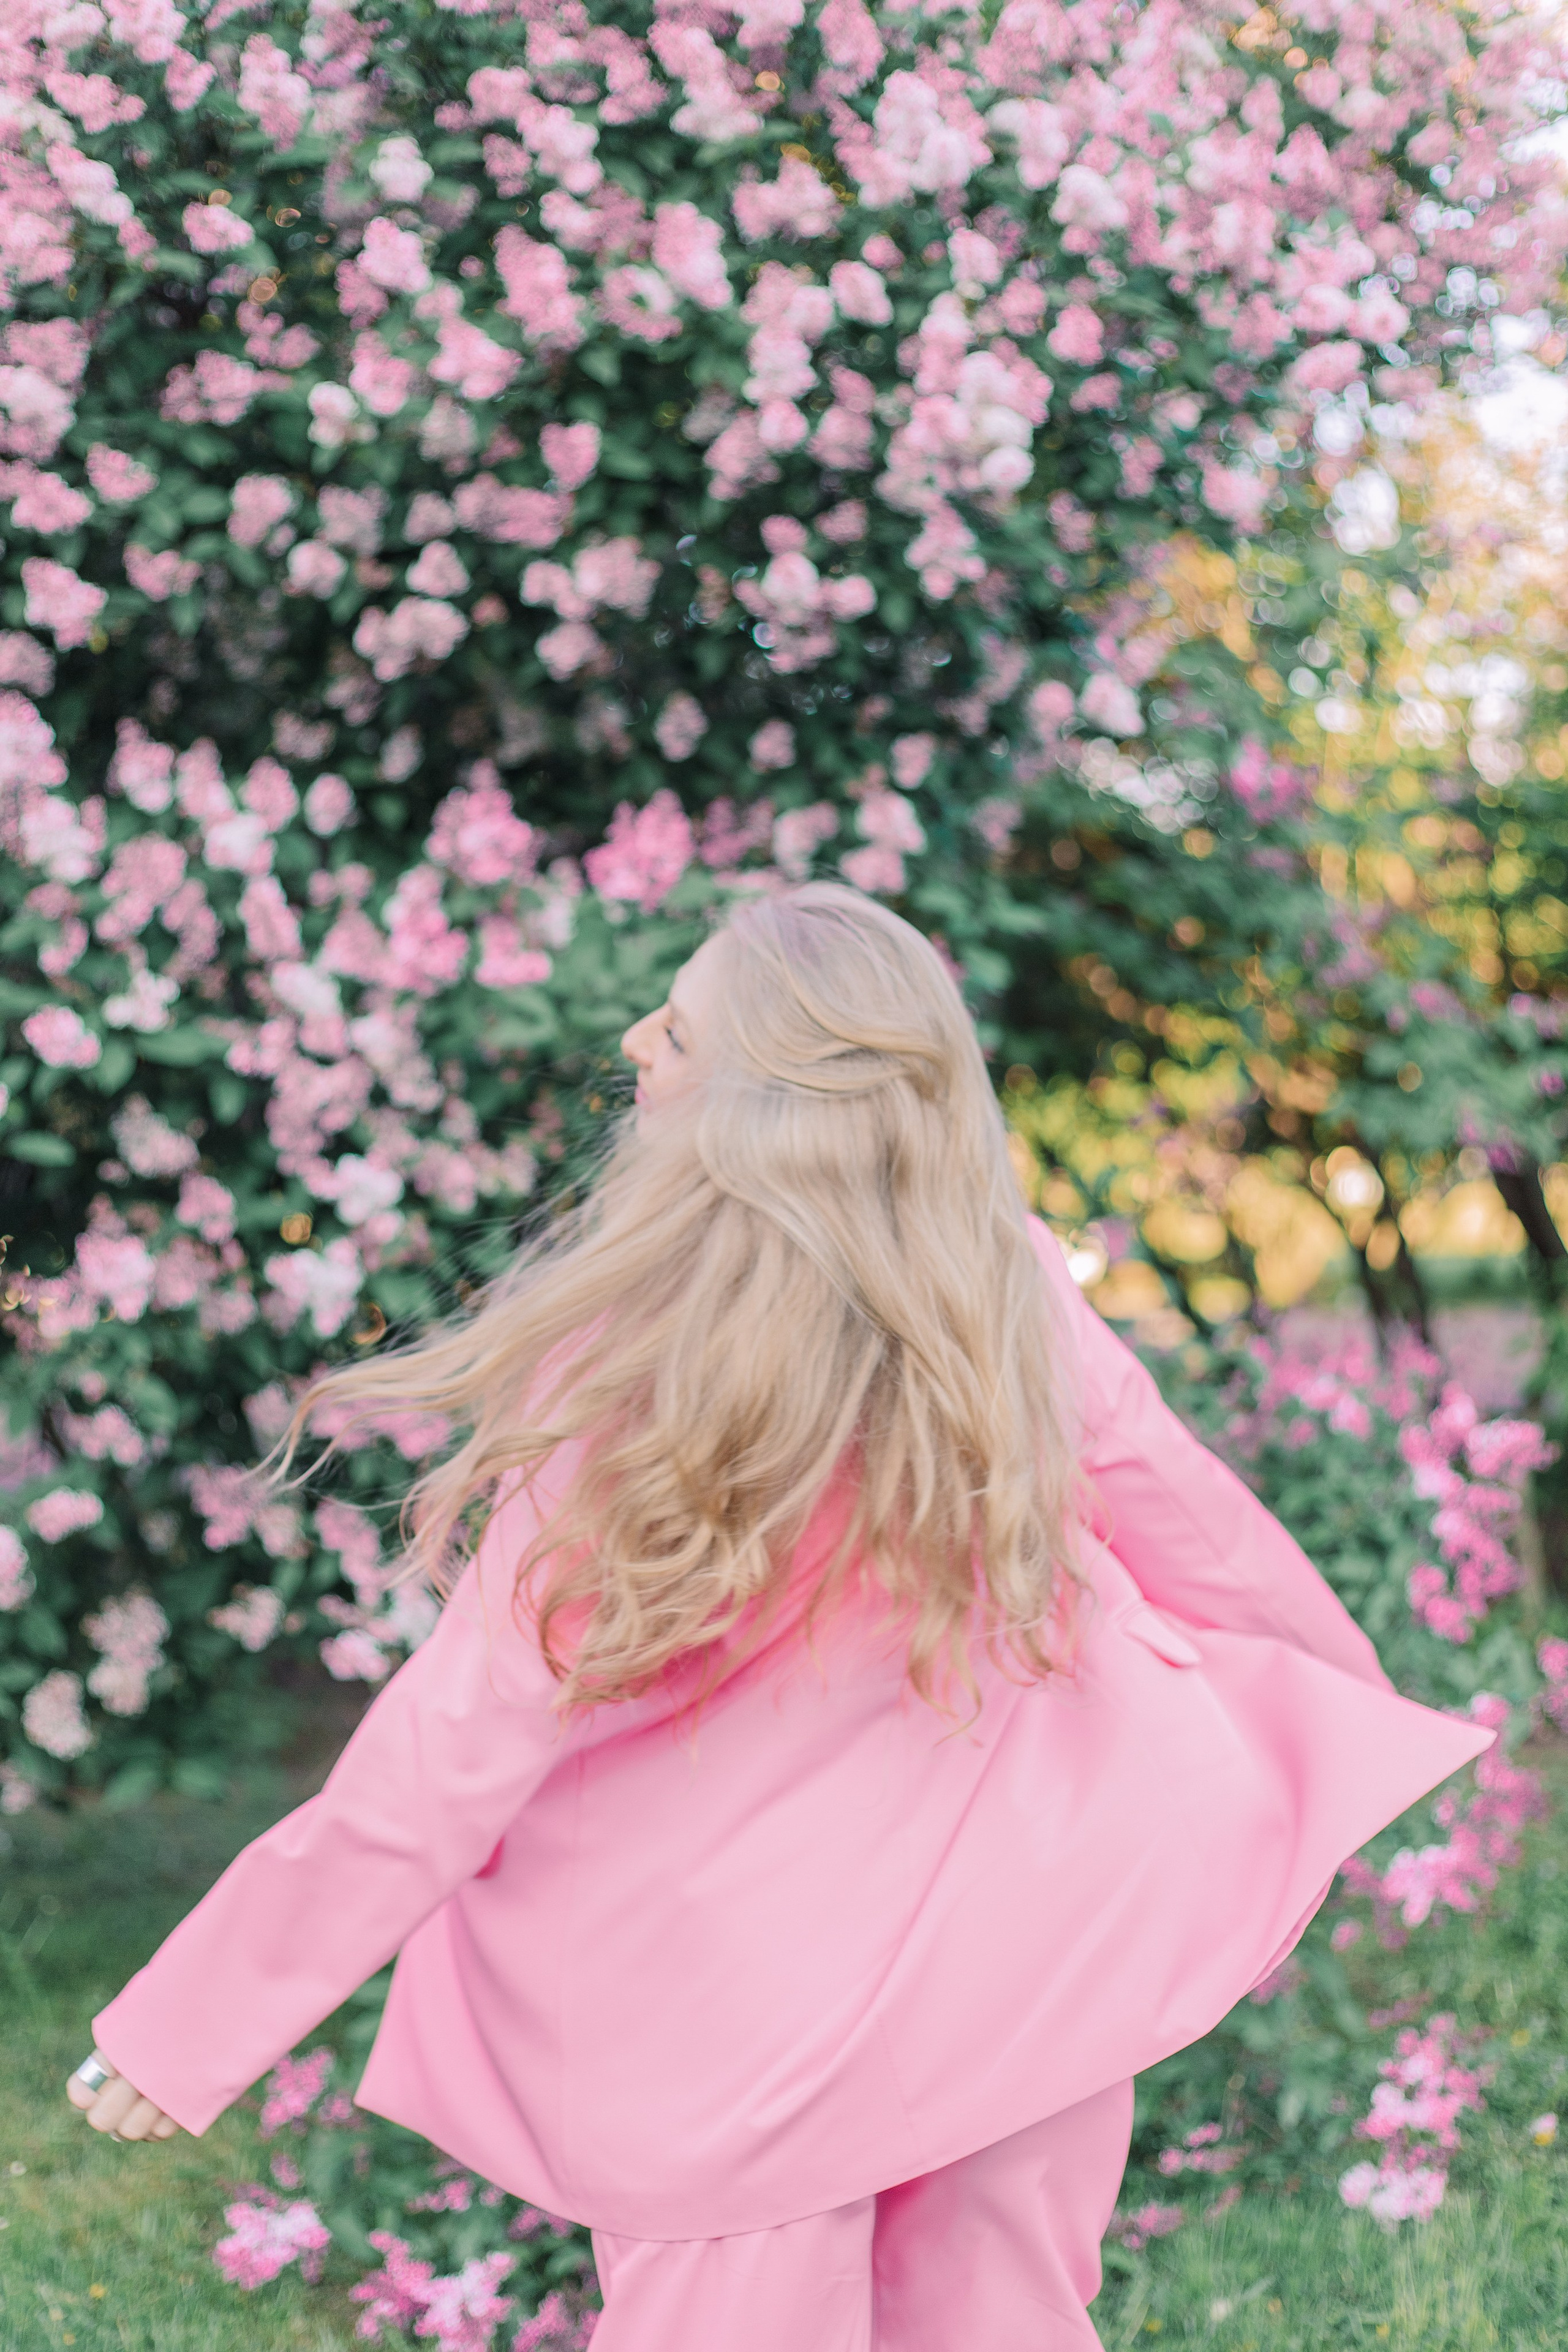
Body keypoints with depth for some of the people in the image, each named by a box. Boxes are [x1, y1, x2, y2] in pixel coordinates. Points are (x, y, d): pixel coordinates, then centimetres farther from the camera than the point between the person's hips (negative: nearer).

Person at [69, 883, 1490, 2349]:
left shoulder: (629, 1396, -27)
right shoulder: (1008, 1295, -14)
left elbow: (450, 1760, -22)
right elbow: (1193, 1527, 2)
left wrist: (185, 2031, -12)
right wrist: (1338, 1698, 23)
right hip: (1035, 1950, 4)